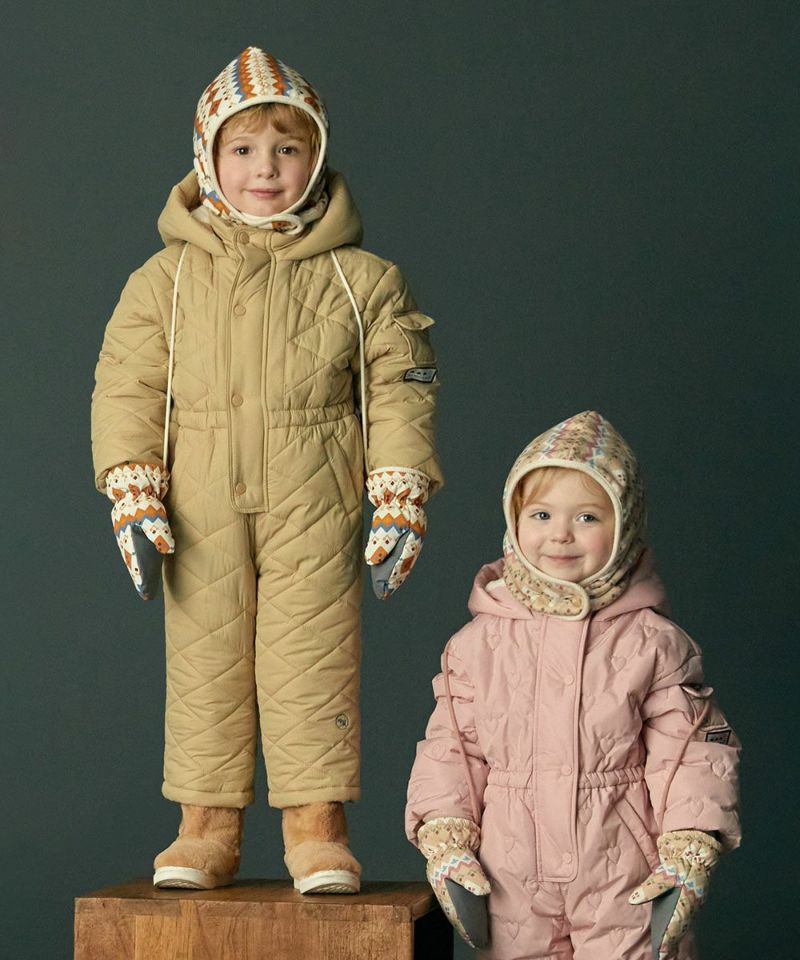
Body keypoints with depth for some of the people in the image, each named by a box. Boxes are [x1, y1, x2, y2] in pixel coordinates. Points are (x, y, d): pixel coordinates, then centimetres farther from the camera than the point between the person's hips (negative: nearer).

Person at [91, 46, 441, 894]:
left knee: (311, 662, -2)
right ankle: (208, 824, 14)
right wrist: (133, 495, -6)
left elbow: (399, 392, 4)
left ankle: (316, 825, 7)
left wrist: (400, 499, -3)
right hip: (202, 514, 1)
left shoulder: (362, 281, 5)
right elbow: (126, 387, 4)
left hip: (314, 511, -1)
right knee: (204, 661, 4)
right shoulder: (166, 279, 6)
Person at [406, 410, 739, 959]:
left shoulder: (653, 644, -1)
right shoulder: (478, 644, 5)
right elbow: (451, 748, 10)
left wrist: (688, 858, -8)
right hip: (514, 887, 2)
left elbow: (693, 751, -1)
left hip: (625, 886, -2)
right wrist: (446, 843, 0)